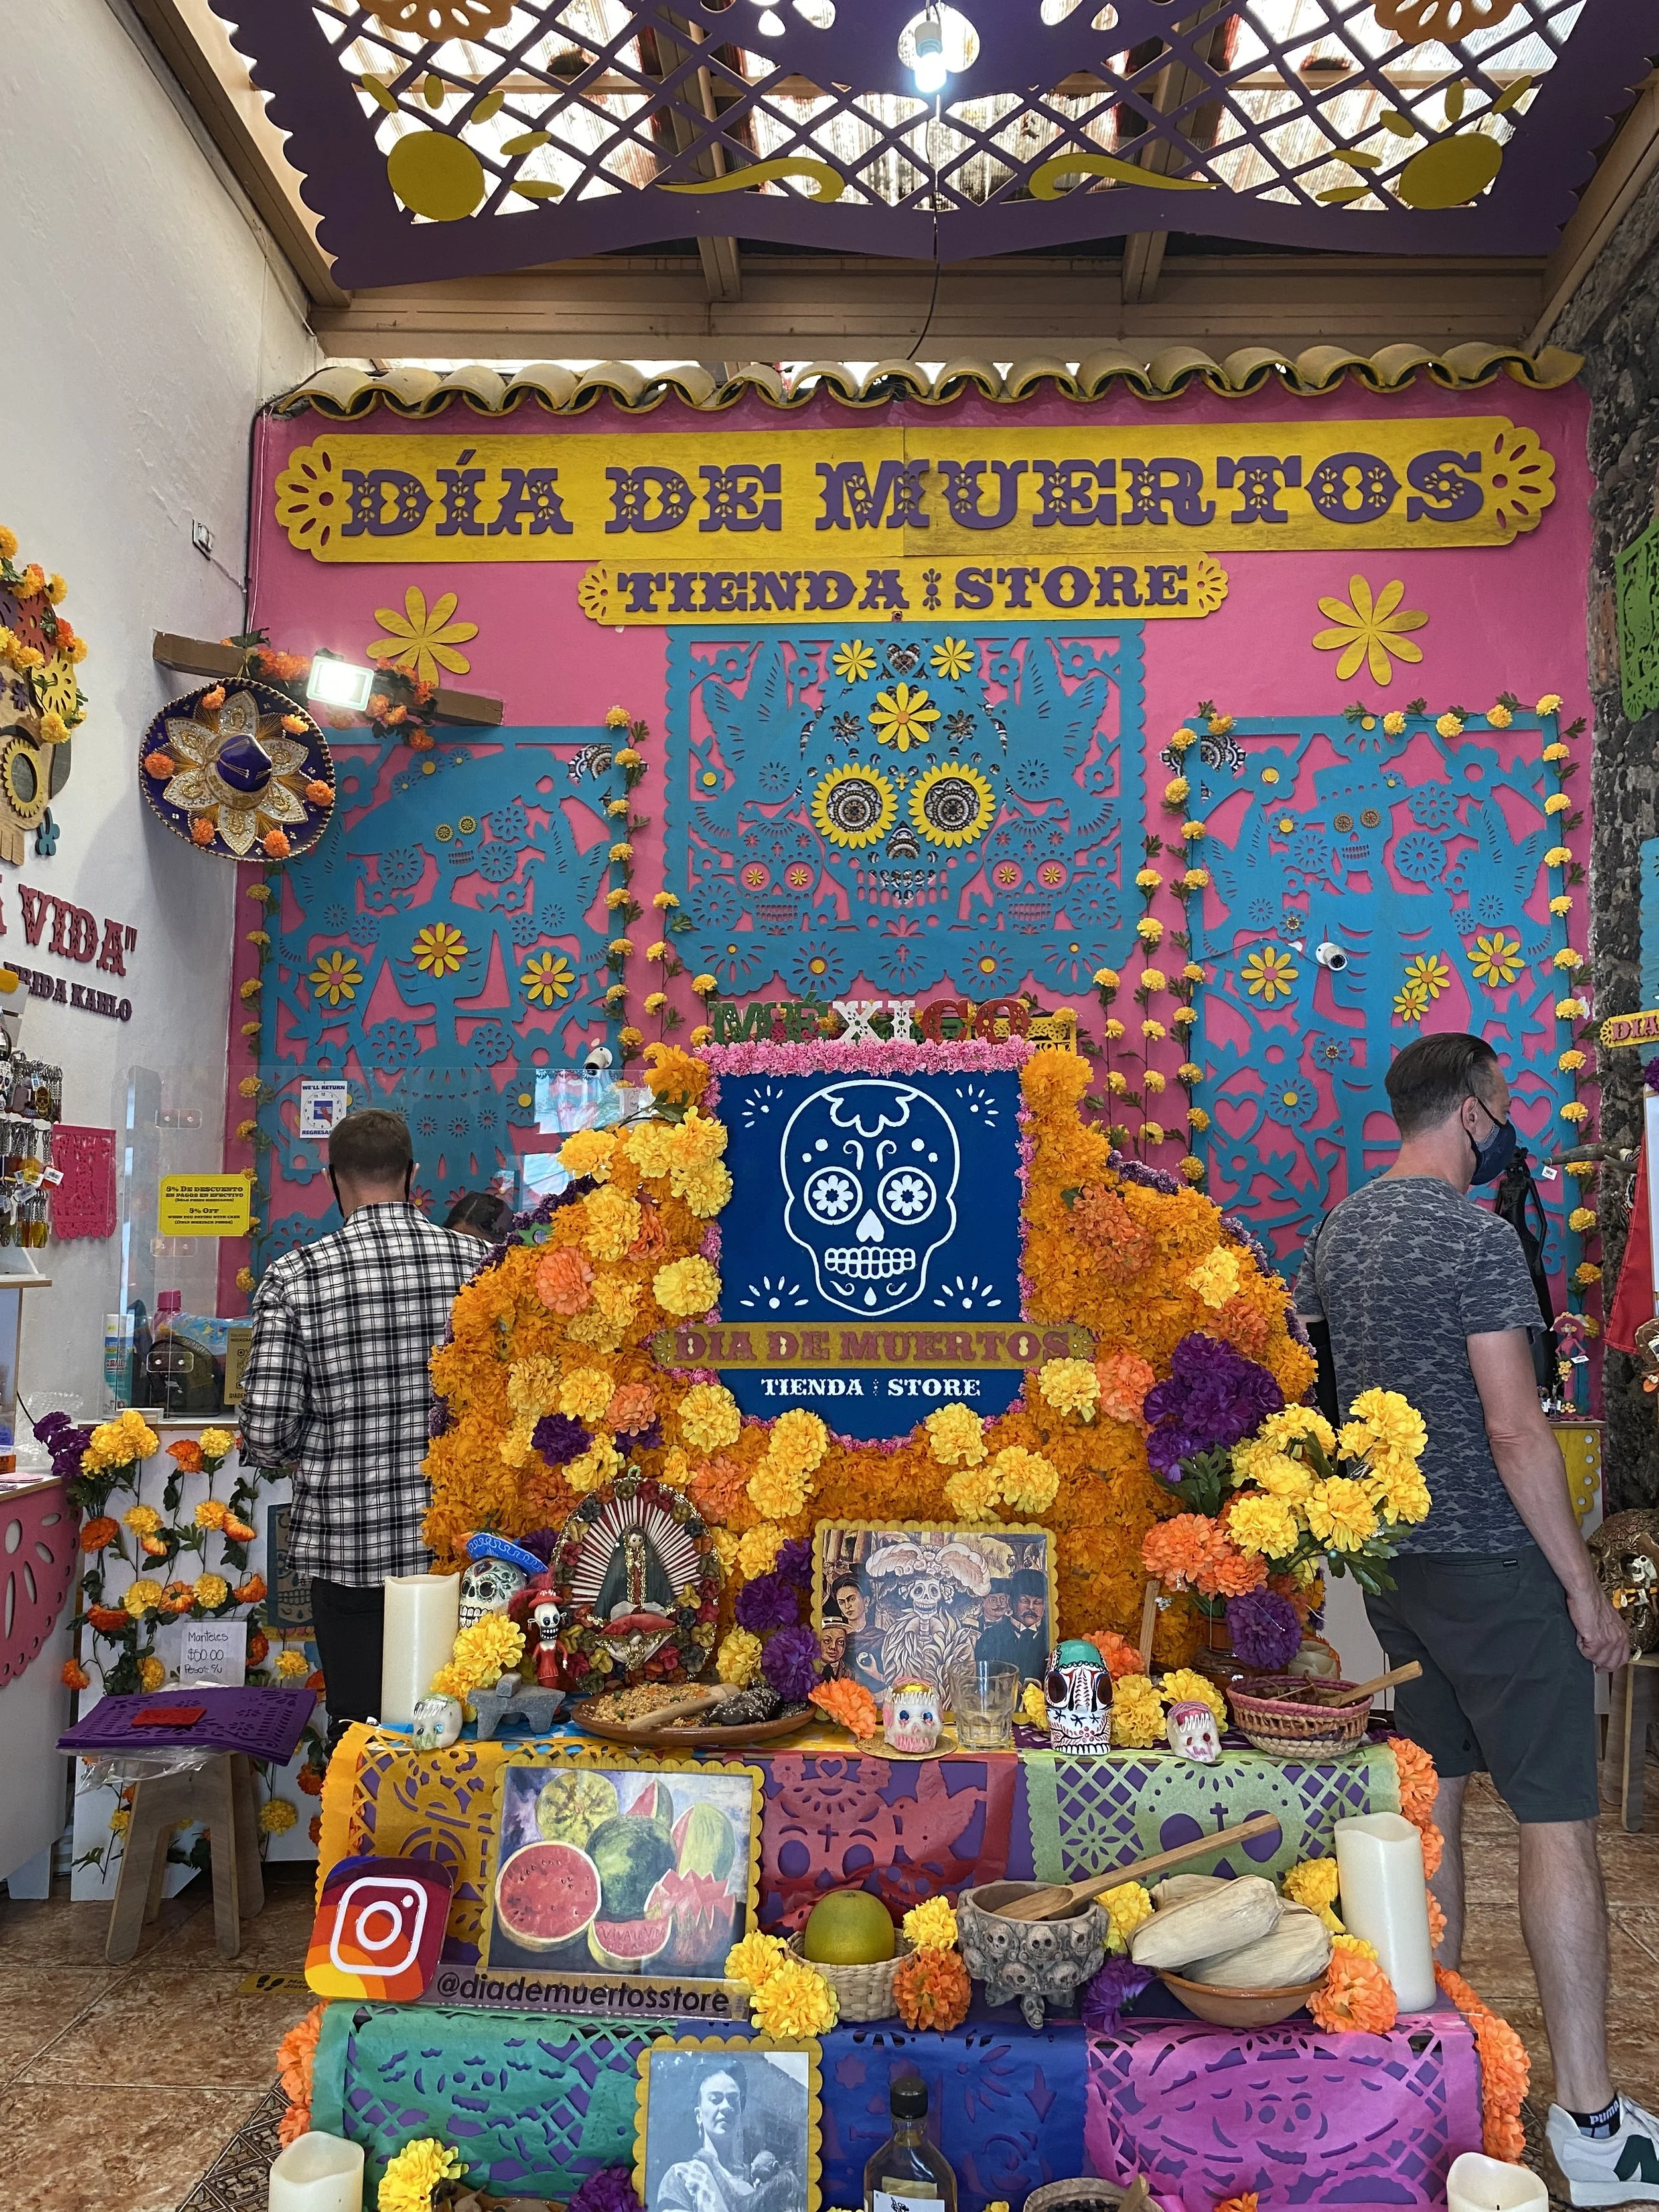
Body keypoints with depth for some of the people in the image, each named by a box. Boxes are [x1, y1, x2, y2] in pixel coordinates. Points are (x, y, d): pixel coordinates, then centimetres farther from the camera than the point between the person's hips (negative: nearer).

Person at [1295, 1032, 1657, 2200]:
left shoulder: (1341, 1229, 8)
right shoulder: (1478, 1236, -16)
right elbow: (1515, 1428, -19)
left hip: (1387, 1555, 8)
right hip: (1491, 1560, -8)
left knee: (1433, 1795, 18)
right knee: (1558, 1820, -1)